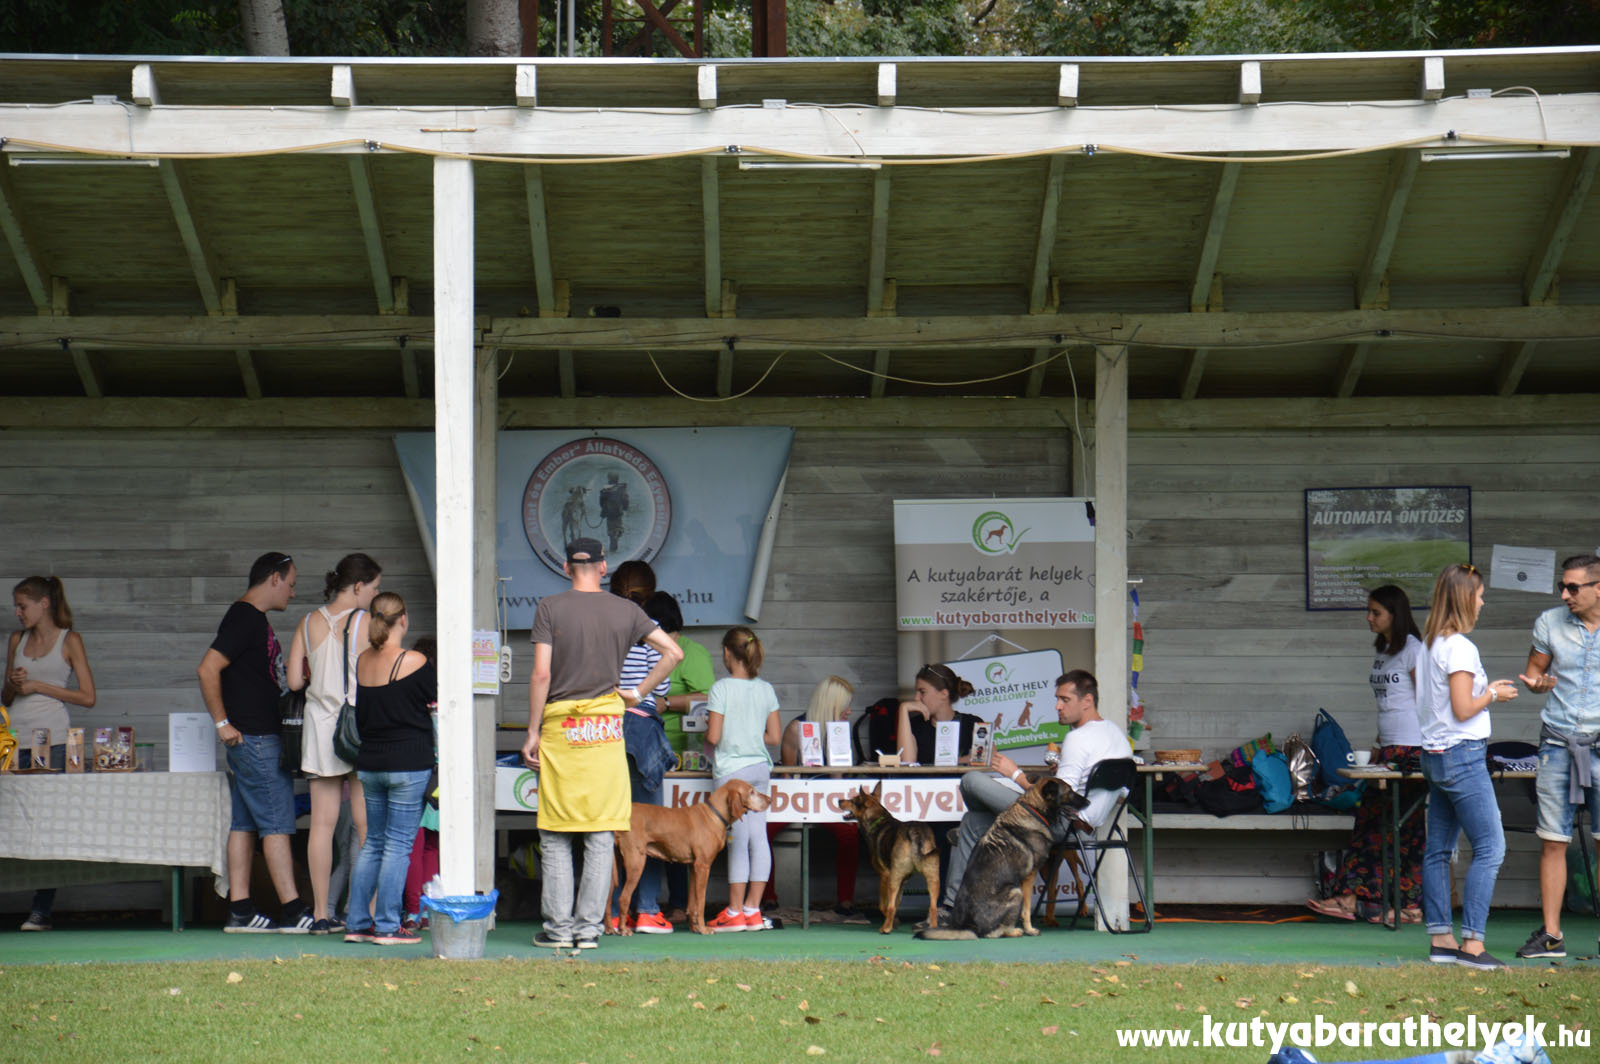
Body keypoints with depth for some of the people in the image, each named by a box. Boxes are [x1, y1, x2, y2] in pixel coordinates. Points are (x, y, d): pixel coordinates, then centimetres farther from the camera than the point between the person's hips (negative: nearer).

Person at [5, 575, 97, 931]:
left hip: (53, 740, -4)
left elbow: (87, 697, -1)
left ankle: (42, 911, -5)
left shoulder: (69, 640, 5)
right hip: (16, 740, 4)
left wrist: (39, 686, -6)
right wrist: (14, 685, 1)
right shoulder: (17, 640, 18)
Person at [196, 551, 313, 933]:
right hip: (256, 739, -10)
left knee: (245, 823, 8)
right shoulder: (244, 618, -14)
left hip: (257, 740, 10)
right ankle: (292, 911, -7)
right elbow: (207, 669, -22)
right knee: (276, 822, -8)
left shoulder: (254, 618, 18)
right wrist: (222, 723, -19)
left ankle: (239, 910, 10)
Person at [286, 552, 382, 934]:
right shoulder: (364, 622, -8)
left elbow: (294, 680, 5)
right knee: (366, 824, 1)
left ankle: (321, 914, 7)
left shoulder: (309, 623, 6)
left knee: (322, 823, 6)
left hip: (320, 724, 5)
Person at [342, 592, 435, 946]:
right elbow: (438, 700, -2)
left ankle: (357, 923, 15)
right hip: (408, 765, -6)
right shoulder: (414, 662, -12)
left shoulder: (363, 661, 4)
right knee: (398, 844, -1)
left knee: (373, 842, 15)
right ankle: (387, 926, 0)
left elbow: (360, 714, 11)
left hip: (369, 764, 6)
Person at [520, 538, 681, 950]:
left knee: (555, 837, 5)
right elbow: (673, 652, 3)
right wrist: (637, 694, 10)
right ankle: (590, 927, 4)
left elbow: (541, 674, -7)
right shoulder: (625, 611, 5)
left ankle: (559, 926, 4)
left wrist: (532, 732, -2)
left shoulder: (549, 608, -2)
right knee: (600, 836, 5)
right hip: (606, 726, 2)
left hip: (559, 729, -2)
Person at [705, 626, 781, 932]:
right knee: (758, 837, 5)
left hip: (731, 768, -5)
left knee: (737, 840, -4)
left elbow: (713, 736, -12)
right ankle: (752, 909, 8)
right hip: (760, 768, 5)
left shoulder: (721, 688, -9)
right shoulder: (765, 689, 6)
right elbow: (774, 736, 6)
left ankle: (735, 912, 1)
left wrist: (706, 736, 10)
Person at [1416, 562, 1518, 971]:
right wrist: (1492, 694, -3)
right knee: (1490, 848, -7)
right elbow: (1463, 710, -19)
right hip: (1462, 756, -10)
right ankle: (1471, 943, -11)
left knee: (1438, 849, 9)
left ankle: (1441, 939, 12)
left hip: (1434, 754, 10)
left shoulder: (1428, 645, 11)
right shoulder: (1460, 647, -16)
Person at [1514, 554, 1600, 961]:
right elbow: (1534, 672, 14)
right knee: (1552, 842, 1)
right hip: (1558, 743, 2)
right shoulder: (1549, 623, 5)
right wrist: (1537, 682, -9)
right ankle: (1550, 935, 7)